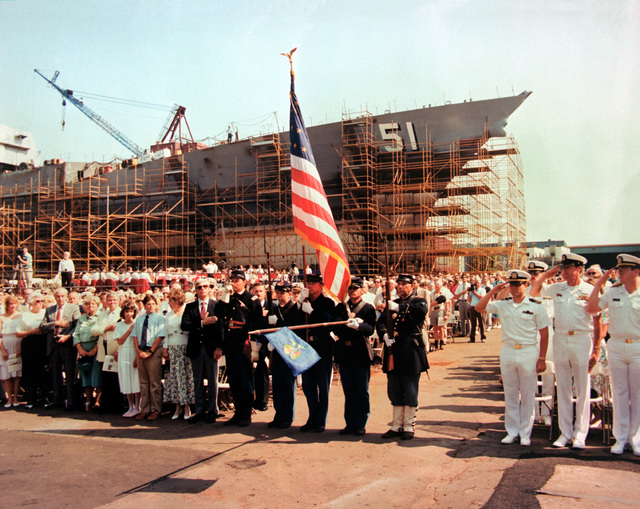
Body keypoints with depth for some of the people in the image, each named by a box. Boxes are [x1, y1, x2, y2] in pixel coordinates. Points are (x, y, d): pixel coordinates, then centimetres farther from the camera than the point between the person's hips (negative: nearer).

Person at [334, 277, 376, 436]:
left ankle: (360, 424, 11)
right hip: (344, 354, 3)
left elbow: (370, 329, -13)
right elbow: (336, 328, -2)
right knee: (348, 391, 9)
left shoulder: (368, 308, 2)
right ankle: (350, 423, 18)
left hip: (361, 354, -3)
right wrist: (350, 324, -18)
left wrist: (358, 326, -31)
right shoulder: (340, 307, 11)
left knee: (362, 391, 2)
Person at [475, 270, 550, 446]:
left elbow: (544, 334, -2)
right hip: (507, 352, 3)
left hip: (529, 353, -3)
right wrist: (492, 291, -4)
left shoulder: (536, 306, -4)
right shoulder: (502, 304, 4)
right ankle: (512, 432, 20)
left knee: (527, 395, 5)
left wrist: (542, 358, -6)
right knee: (510, 395, 10)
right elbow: (479, 308, 2)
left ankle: (525, 433, 16)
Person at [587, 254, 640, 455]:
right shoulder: (612, 292, 4)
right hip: (616, 348, 2)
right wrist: (598, 284, -1)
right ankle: (620, 437, 17)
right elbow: (591, 308, 0)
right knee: (619, 393, 8)